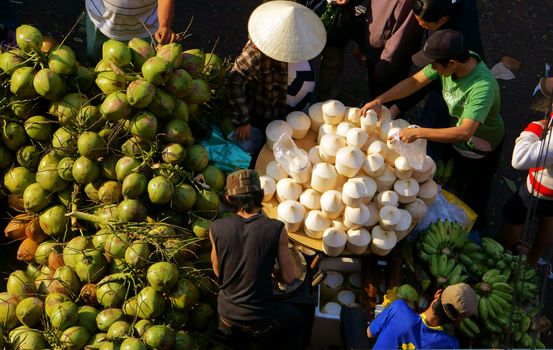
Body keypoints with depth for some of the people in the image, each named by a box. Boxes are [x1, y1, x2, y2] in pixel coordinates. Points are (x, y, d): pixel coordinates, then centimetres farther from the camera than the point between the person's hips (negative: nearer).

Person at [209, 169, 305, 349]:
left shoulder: (216, 229, -11)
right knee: (296, 318, 31)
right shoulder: (276, 229, -19)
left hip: (226, 315, 2)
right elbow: (288, 278, -10)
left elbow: (218, 272, 2)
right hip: (261, 321, -2)